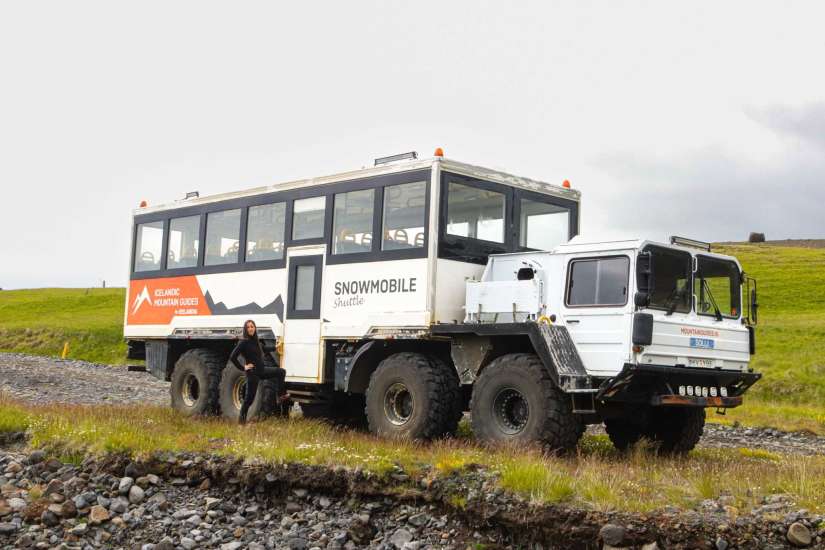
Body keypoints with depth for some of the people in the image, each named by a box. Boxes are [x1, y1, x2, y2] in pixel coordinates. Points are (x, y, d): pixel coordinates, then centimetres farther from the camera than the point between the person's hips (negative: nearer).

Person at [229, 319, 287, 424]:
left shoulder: (256, 341, 8)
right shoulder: (244, 342, -15)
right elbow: (232, 357, -20)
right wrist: (243, 368, -15)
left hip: (261, 370, 8)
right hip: (252, 372, -8)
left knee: (281, 372, 7)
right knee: (249, 397, -3)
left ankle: (280, 395, 8)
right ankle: (242, 420, 8)